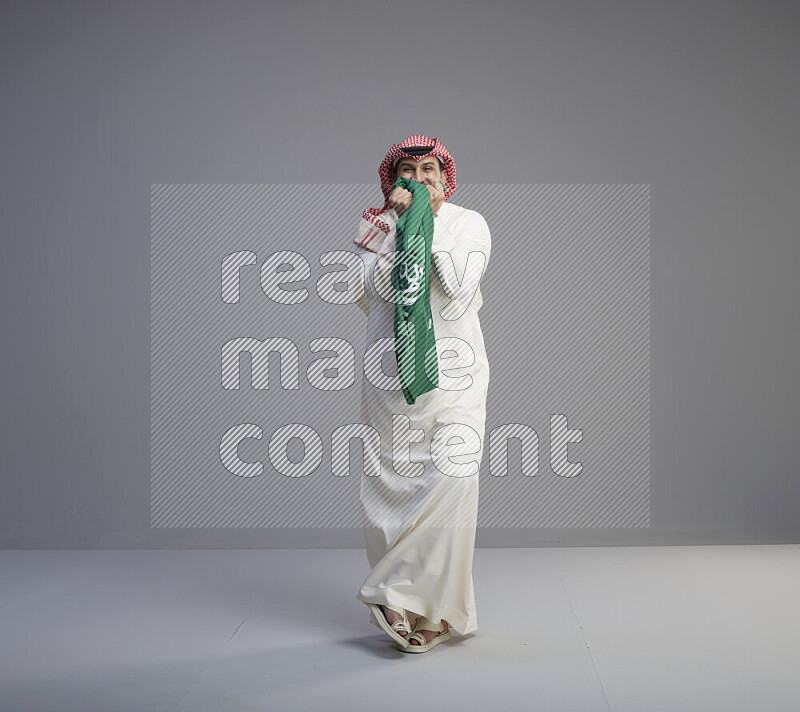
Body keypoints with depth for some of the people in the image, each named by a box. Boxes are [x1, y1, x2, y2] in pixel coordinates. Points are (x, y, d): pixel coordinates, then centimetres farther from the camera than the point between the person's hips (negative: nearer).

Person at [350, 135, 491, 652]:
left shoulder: (469, 224, 7)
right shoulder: (376, 225, 9)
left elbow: (460, 286, -10)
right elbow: (376, 290, -7)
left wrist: (430, 223, -9)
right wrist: (397, 221, -8)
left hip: (453, 375, -1)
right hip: (392, 374, 1)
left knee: (453, 477, -16)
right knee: (393, 484, 0)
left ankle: (401, 594, -6)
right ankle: (430, 611, 11)